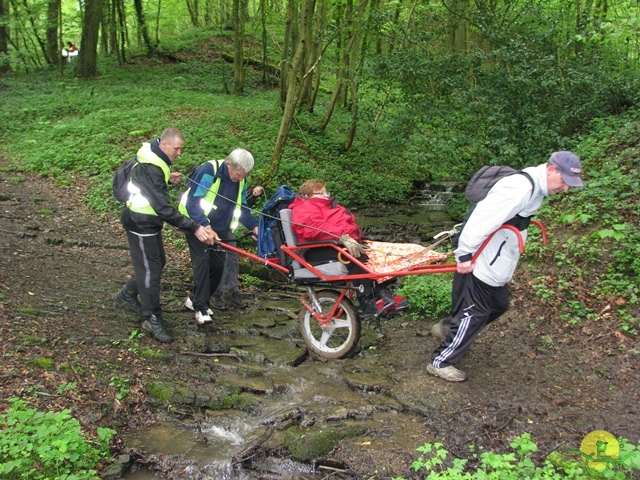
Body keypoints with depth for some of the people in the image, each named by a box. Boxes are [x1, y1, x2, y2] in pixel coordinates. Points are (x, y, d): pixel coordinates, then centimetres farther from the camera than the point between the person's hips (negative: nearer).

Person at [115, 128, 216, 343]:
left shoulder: (156, 160, 1)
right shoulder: (150, 169, -30)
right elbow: (164, 209, -35)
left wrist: (167, 177, 11)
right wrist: (194, 228, -38)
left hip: (150, 221, 10)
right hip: (140, 224, -10)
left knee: (158, 262, 20)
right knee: (150, 269, -1)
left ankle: (128, 294, 40)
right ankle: (152, 319, 12)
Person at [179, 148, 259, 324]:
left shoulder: (240, 181, -3)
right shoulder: (209, 171, -23)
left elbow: (242, 207, 6)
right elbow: (192, 203, -25)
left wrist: (254, 226, -11)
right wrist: (205, 226, -37)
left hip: (219, 228, 6)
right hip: (198, 225, -6)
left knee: (218, 265, 4)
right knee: (202, 261, -14)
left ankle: (195, 298, 21)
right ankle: (200, 307, -6)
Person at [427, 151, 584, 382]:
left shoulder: (535, 188, 9)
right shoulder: (520, 188, -25)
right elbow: (482, 219, -30)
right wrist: (465, 254, -27)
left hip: (496, 266, 10)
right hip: (478, 265, -10)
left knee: (498, 305, 21)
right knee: (473, 313, -1)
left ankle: (448, 328, 37)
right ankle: (440, 362, 13)